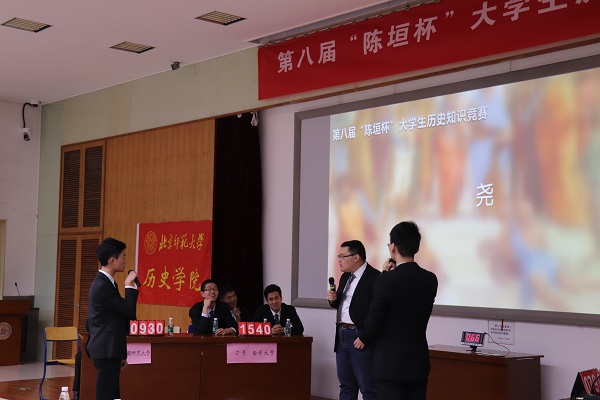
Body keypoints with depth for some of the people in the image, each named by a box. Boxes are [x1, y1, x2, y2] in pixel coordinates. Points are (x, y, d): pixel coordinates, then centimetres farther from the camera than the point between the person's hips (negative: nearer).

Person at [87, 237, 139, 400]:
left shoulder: (105, 282, 13)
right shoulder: (102, 286, -19)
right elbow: (130, 312, -20)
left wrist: (119, 354, 22)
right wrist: (129, 285, -11)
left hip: (108, 351, 10)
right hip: (107, 352, -10)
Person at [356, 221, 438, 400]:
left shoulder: (386, 280, -17)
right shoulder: (430, 279, 0)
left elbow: (375, 319, -14)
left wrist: (364, 339, 7)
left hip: (391, 364, -5)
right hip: (419, 363, 5)